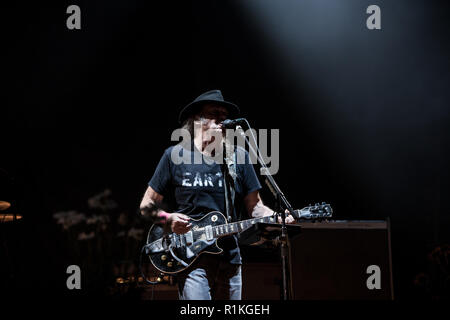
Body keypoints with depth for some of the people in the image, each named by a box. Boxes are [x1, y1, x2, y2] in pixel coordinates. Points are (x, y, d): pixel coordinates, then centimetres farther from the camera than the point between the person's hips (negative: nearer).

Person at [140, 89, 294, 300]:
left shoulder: (239, 157, 11)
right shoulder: (175, 156, 4)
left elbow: (254, 206, 13)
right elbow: (147, 205, 9)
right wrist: (168, 218, -11)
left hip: (230, 258, 4)